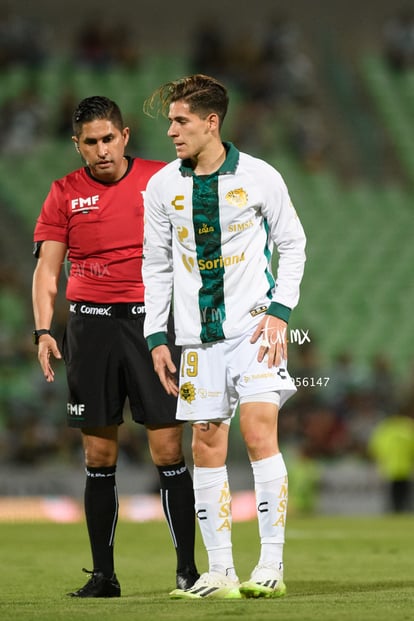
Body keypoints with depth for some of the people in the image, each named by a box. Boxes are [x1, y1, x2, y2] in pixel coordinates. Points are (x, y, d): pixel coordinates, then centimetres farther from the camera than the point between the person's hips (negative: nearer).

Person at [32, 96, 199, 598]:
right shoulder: (65, 193, 6)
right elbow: (47, 268, 6)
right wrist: (43, 331, -7)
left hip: (151, 318, -1)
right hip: (91, 324, 1)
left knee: (168, 451, -6)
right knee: (99, 456, 3)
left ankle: (187, 568, -1)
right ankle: (103, 573, 9)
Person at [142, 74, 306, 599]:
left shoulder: (259, 177, -4)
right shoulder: (162, 186, 5)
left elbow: (292, 244, 5)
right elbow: (156, 265, 12)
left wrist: (280, 311, -6)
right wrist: (156, 338, 7)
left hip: (253, 324, -3)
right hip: (198, 334, 3)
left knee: (259, 433, -14)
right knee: (207, 445, 1)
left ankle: (271, 565, -10)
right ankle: (219, 571, 5)